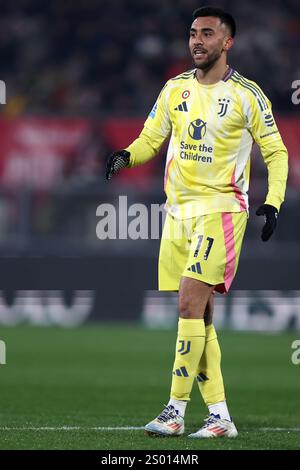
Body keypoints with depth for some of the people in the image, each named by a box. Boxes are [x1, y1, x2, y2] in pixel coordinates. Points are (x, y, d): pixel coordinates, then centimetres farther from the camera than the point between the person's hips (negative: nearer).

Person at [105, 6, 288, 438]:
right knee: (199, 316, 5)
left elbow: (276, 152, 2)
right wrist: (126, 156, -8)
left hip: (220, 211, -6)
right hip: (178, 211, 6)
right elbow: (150, 139, 14)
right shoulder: (176, 89, 11)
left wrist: (273, 201, -10)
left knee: (191, 305, -16)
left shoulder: (246, 95, -3)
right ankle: (219, 415, 10)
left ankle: (176, 410, -13)